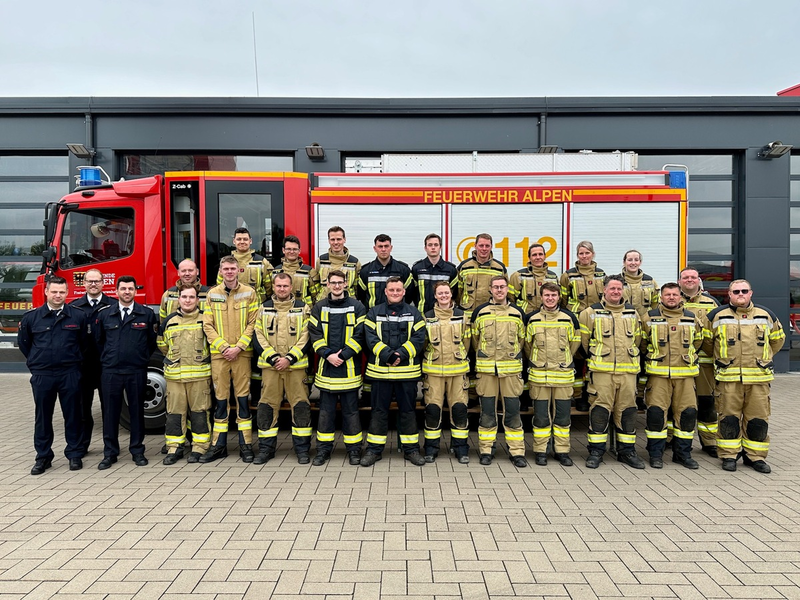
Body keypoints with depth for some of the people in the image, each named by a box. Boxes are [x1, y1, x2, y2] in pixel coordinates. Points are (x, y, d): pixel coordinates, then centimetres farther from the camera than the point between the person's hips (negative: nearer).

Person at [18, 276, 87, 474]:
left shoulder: (78, 316, -1)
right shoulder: (31, 317, 1)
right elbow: (23, 342, 14)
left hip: (70, 374, -1)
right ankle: (43, 457, 21)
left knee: (72, 415, 6)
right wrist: (36, 362, 14)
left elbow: (84, 342, 11)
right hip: (41, 375, 1)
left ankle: (74, 454, 18)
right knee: (42, 417, 9)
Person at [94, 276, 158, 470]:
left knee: (137, 411, 6)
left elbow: (153, 340, 8)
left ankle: (137, 451, 18)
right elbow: (97, 340, 16)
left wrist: (142, 358, 8)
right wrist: (108, 357, 14)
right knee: (110, 412, 6)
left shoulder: (147, 314, 2)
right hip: (110, 371, 1)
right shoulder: (104, 315, 6)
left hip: (137, 371, -1)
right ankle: (110, 453, 17)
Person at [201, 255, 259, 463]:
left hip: (242, 353, -1)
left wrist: (238, 347, -11)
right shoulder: (212, 294, 8)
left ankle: (246, 445, 9)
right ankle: (218, 445, 15)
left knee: (242, 397, 2)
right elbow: (207, 325, 4)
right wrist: (223, 346, -8)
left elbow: (253, 323, -2)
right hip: (218, 353, 2)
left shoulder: (249, 293, 3)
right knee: (220, 399, 6)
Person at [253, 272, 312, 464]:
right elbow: (258, 336, 5)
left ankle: (302, 449, 9)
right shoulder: (264, 309, 11)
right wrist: (272, 358, -8)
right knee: (267, 406, 4)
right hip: (270, 365, 2)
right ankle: (266, 448, 15)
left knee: (300, 406, -1)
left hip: (296, 366, -1)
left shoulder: (302, 308, 5)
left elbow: (306, 337, -1)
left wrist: (289, 358, -11)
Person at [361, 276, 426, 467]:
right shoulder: (374, 313, 6)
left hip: (407, 370, 0)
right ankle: (374, 449, 17)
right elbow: (371, 338, -5)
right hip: (380, 370, 0)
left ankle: (411, 449, 20)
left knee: (407, 410, 8)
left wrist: (401, 354, -17)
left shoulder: (413, 313, 7)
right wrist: (387, 355, -19)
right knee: (379, 410, 7)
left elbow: (419, 338, -3)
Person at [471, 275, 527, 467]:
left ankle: (517, 451, 12)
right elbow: (475, 339, 14)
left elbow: (522, 339, 18)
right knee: (487, 411, 4)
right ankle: (486, 450, 15)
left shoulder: (517, 313, 7)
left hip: (511, 368, 1)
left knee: (513, 411, 3)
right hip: (486, 368, 0)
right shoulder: (480, 312, 4)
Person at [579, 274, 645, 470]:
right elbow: (584, 340, 8)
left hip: (627, 371, 3)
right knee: (600, 409, -3)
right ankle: (596, 451, 7)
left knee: (627, 410, 7)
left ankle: (627, 451, 18)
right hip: (601, 371, -3)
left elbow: (637, 339, 24)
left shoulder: (633, 313, 14)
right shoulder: (591, 312, 3)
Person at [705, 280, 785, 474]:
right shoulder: (717, 316, 3)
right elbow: (707, 341, 14)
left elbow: (777, 339, 23)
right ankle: (729, 455, 13)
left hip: (759, 378, 2)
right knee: (729, 418, 2)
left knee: (758, 418, 5)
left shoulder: (766, 315, 9)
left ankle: (756, 456, 18)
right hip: (728, 377, -2)